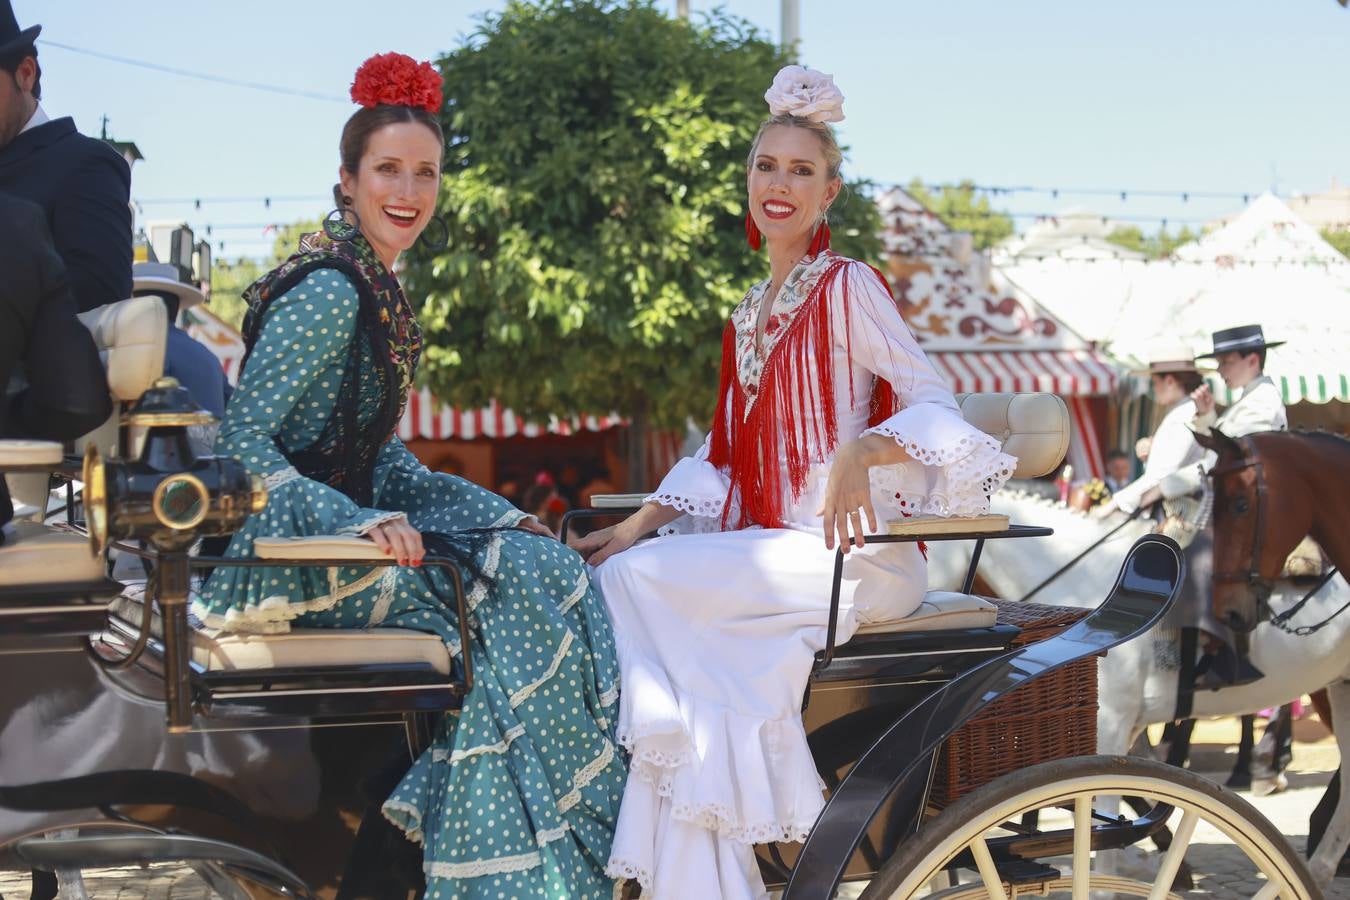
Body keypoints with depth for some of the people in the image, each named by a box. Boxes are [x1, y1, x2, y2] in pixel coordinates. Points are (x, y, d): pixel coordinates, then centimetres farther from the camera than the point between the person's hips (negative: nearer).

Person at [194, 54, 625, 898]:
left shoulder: (378, 289, 13)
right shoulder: (327, 291, -16)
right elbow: (242, 443, -22)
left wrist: (501, 515, 6)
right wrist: (360, 523, -32)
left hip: (341, 523, 9)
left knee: (545, 568, -3)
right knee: (505, 594, -19)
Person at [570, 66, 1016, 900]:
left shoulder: (850, 285, -3)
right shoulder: (751, 313, 20)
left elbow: (937, 405, -12)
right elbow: (727, 457, 20)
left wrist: (859, 453, -31)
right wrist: (638, 524, 6)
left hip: (847, 552, -6)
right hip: (767, 551, 6)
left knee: (634, 582, -22)